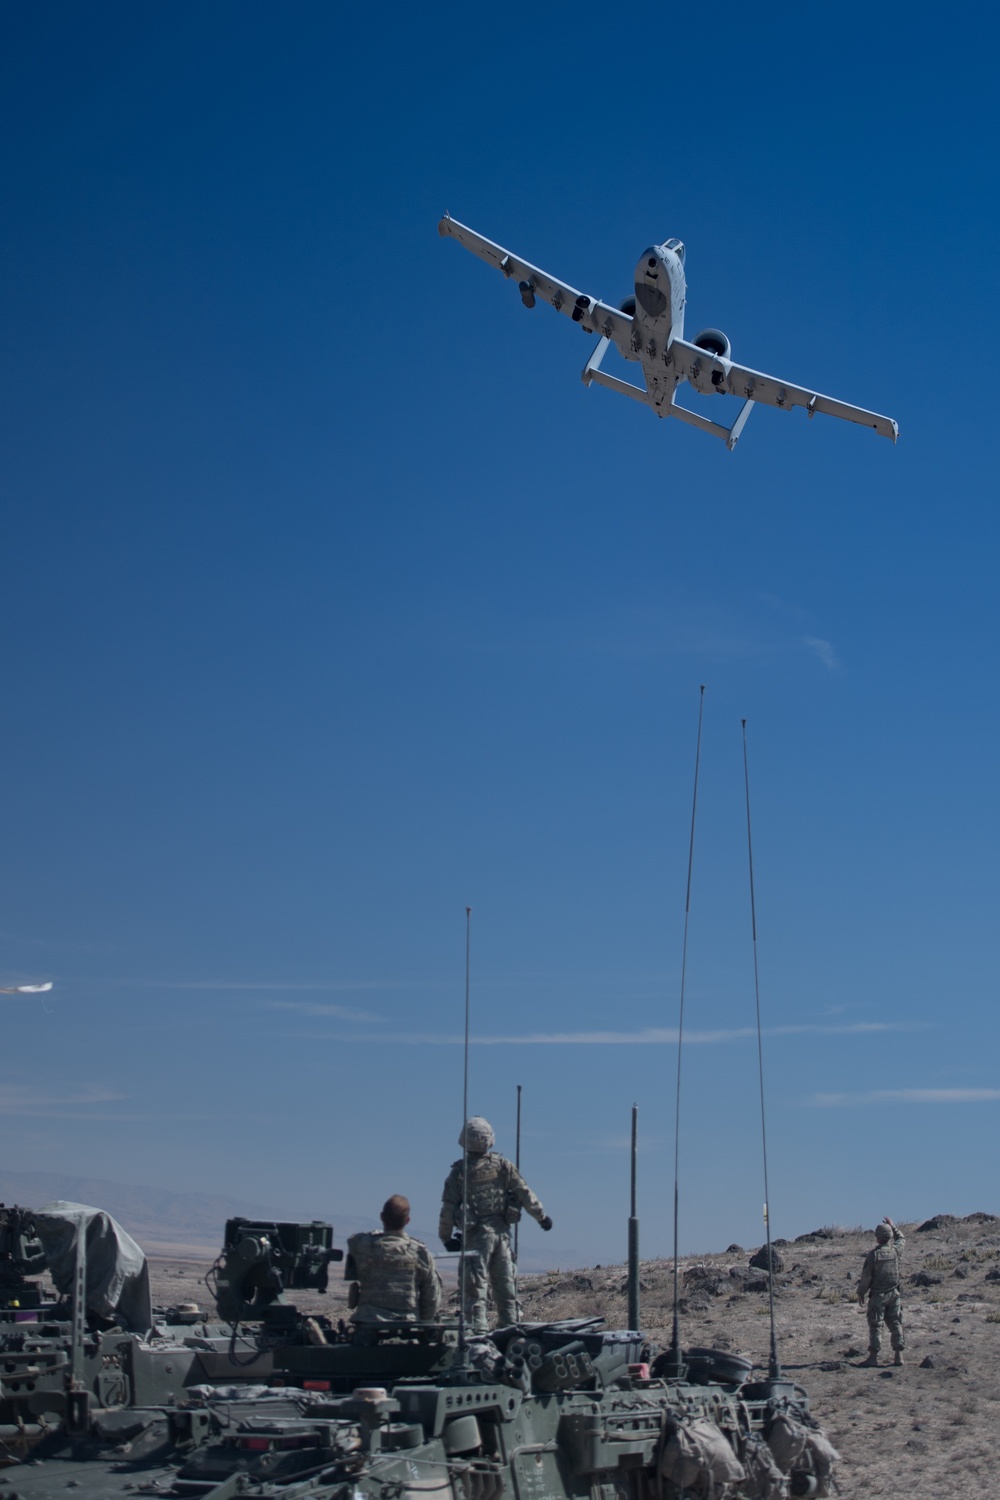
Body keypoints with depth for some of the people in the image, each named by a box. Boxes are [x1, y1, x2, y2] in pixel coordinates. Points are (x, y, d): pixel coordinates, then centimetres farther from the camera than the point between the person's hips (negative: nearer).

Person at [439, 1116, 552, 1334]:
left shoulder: (460, 1171, -6)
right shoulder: (503, 1164, 0)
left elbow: (448, 1208, -5)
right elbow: (524, 1193, 3)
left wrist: (446, 1237, 5)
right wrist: (542, 1216, 14)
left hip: (476, 1234, -3)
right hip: (501, 1231, 3)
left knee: (476, 1284, 0)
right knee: (505, 1283, 13)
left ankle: (478, 1330, -5)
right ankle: (511, 1326, 17)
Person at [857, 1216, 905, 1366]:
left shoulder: (873, 1253, -13)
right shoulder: (895, 1250, -2)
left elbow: (866, 1276, -10)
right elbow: (902, 1240, 23)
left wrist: (861, 1293, 1)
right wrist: (893, 1227, 30)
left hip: (878, 1294, -4)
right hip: (894, 1292, 4)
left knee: (875, 1325, 1)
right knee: (895, 1323, 9)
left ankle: (873, 1356, -1)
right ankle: (898, 1355, 6)